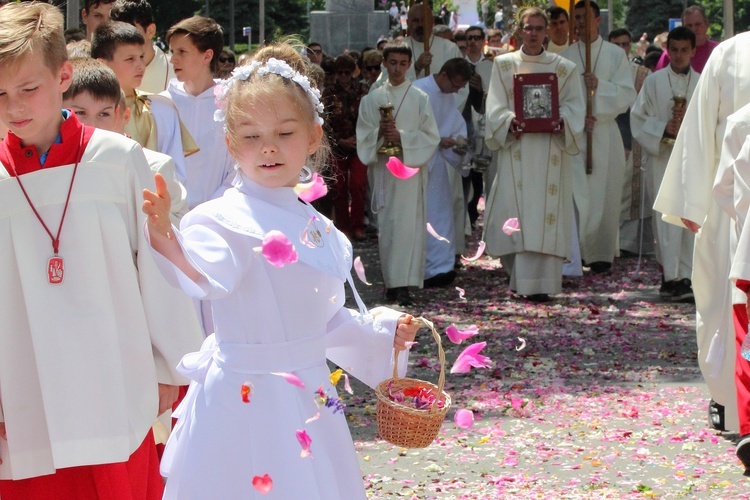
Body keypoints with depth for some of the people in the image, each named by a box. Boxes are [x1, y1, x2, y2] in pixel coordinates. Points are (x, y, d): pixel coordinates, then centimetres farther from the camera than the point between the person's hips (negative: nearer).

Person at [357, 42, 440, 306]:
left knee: (407, 224, -9)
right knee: (386, 226, 4)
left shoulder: (420, 98, 2)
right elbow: (362, 135, 7)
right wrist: (380, 133, -14)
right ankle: (391, 281, 12)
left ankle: (403, 284, -12)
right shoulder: (373, 98, 9)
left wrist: (402, 137, -14)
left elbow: (431, 136, -1)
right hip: (382, 168, 3)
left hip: (410, 168, -3)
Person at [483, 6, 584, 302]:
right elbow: (495, 106, 3)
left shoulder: (564, 68, 12)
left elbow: (575, 105, 6)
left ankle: (541, 283, -7)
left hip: (550, 148, 0)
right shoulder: (503, 65, 11)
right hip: (516, 147, 0)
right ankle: (522, 278, 2)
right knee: (517, 213, -5)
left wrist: (561, 121, -15)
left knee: (546, 214, -6)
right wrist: (510, 120, -17)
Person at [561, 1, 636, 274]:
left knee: (604, 195, 1)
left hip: (605, 132, 0)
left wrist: (599, 86, -16)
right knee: (575, 194, -7)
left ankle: (602, 253, 7)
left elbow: (627, 94, -1)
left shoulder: (615, 54, 7)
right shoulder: (566, 56, 8)